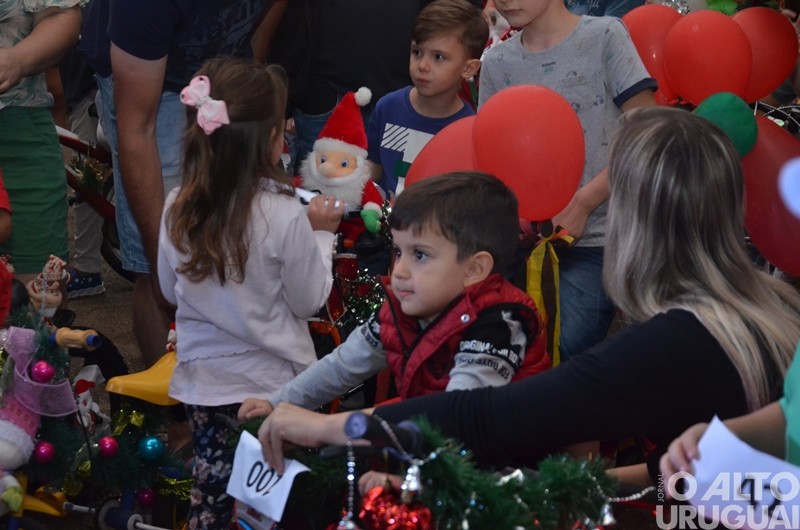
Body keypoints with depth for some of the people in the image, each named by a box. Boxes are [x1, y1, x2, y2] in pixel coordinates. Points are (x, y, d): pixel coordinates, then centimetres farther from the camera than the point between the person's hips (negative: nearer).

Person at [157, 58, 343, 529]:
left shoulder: (178, 207, -9)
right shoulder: (284, 214, -22)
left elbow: (171, 291, 6)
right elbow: (309, 301, -9)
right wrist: (321, 234, 2)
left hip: (204, 380, 4)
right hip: (272, 379, -4)